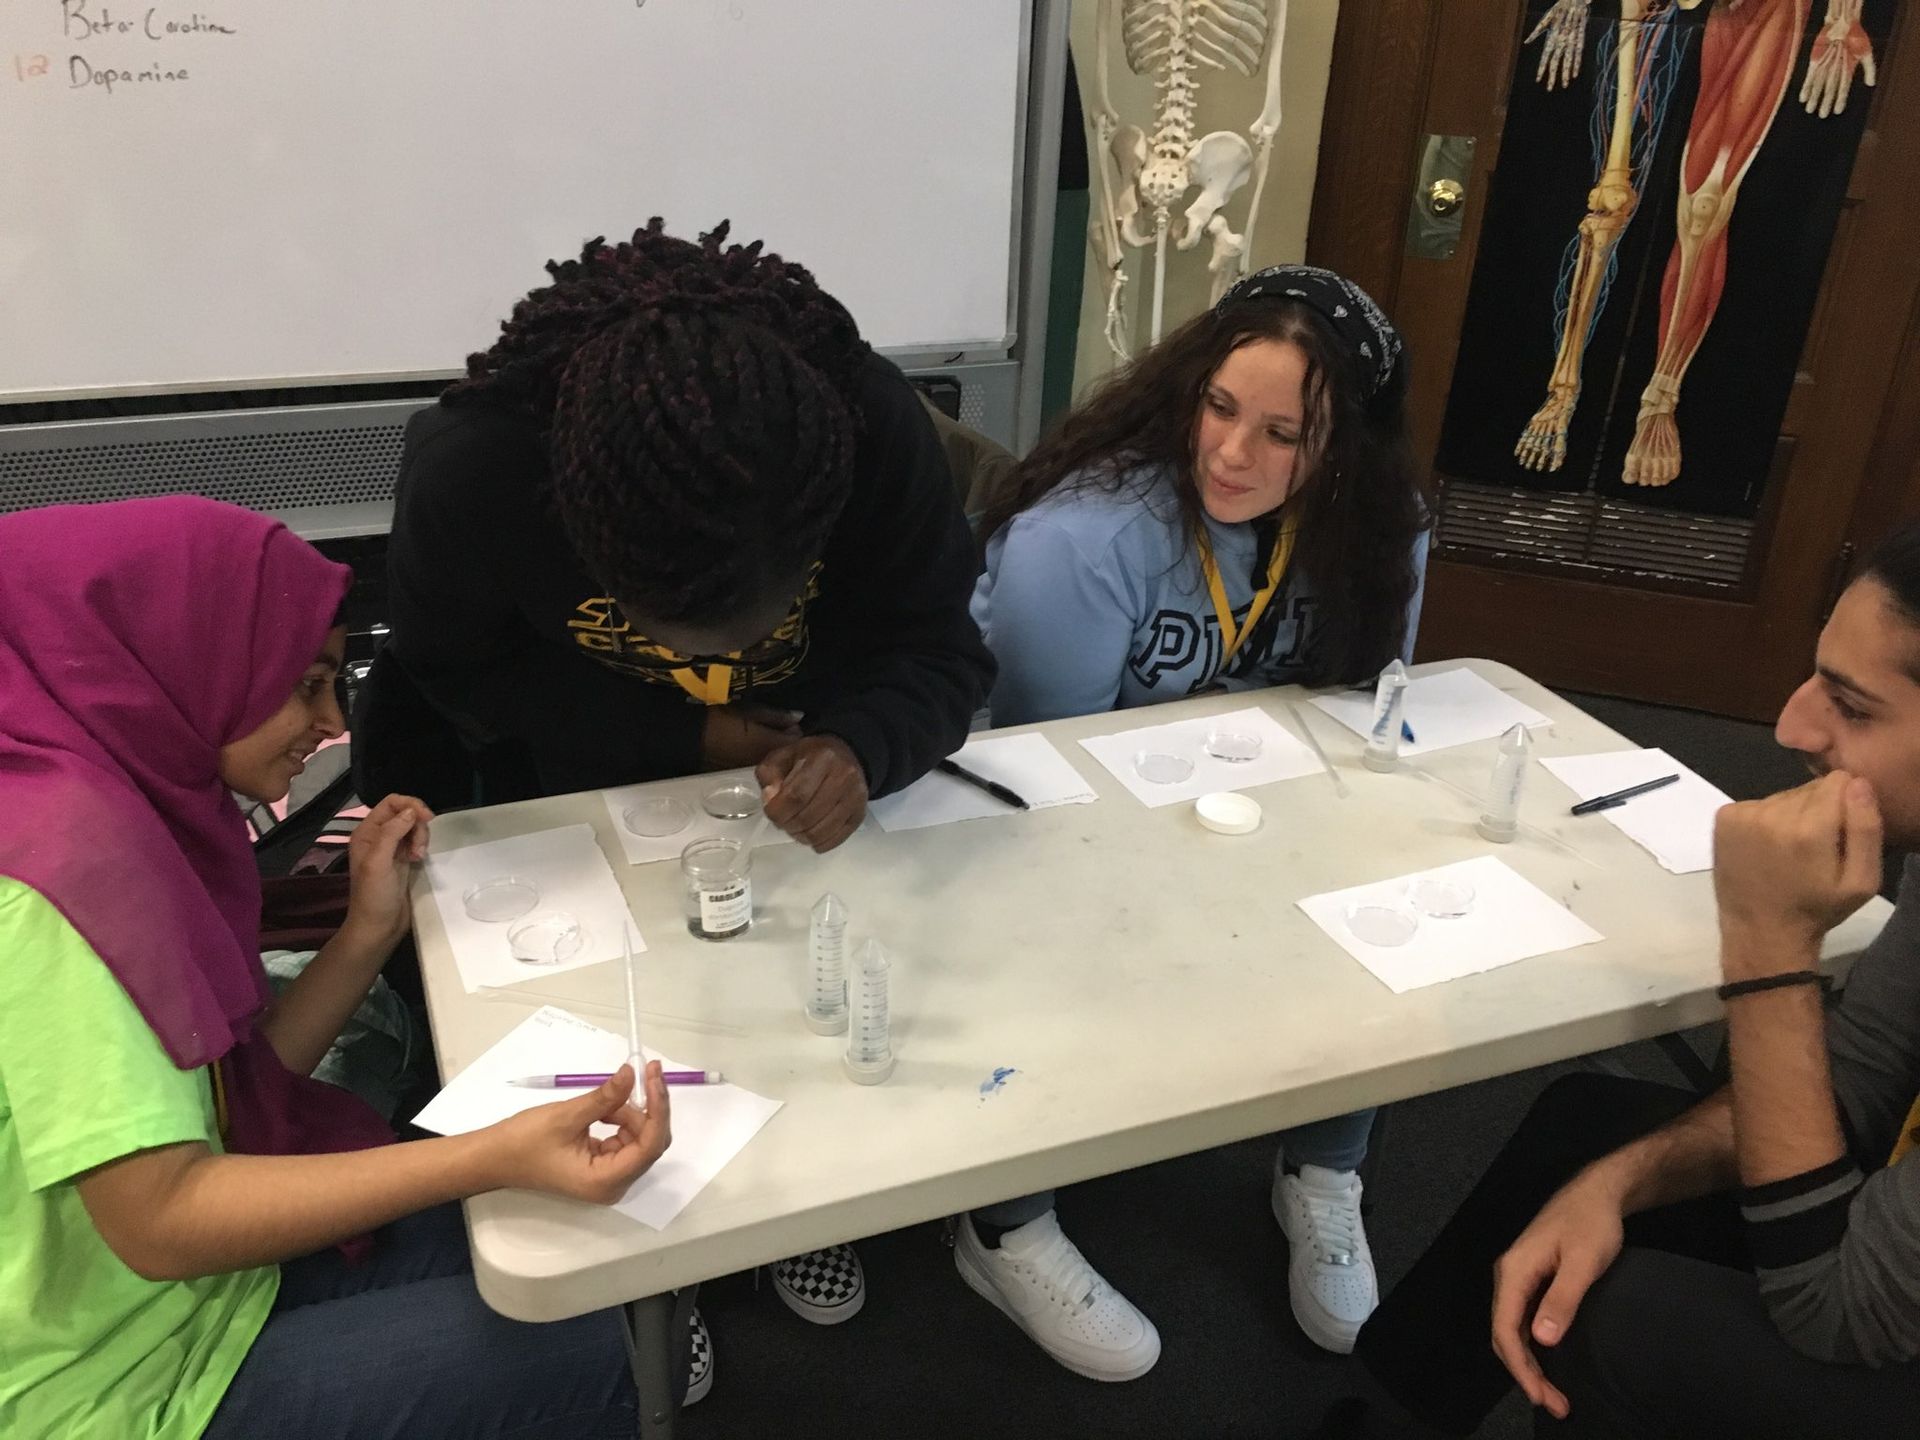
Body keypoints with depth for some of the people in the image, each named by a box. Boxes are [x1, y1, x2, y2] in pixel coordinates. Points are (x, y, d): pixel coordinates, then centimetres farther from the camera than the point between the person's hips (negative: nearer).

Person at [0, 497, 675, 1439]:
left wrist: (371, 930, -5)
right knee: (574, 1346, -9)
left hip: (201, 1265, 9)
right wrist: (495, 1157, -39)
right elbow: (159, 1220, -30)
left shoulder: (123, 806, 2)